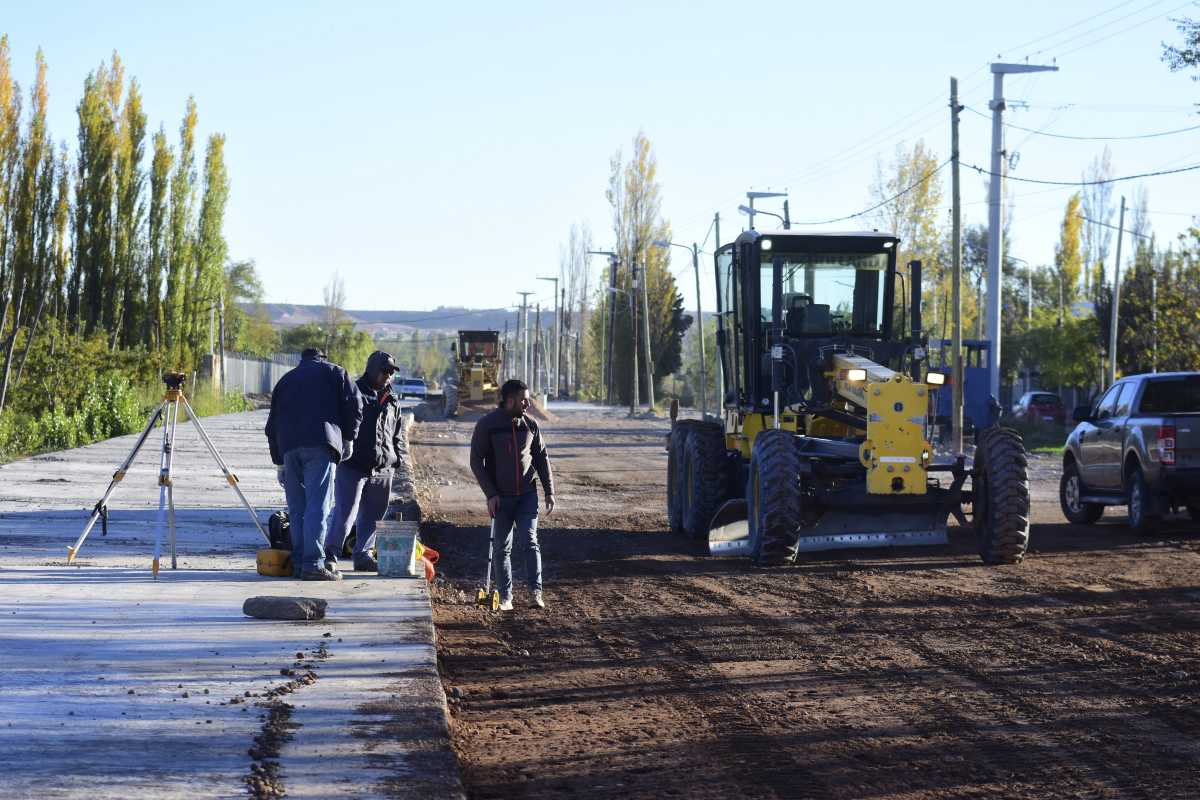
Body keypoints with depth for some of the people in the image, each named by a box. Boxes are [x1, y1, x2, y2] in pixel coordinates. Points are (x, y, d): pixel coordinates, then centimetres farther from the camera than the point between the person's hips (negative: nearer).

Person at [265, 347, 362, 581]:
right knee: (317, 506, -9)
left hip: (288, 447, 4)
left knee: (296, 509, 9)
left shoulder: (285, 380, 29)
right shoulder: (335, 372, 18)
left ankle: (298, 563, 6)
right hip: (319, 446, -4)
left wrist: (279, 463, 30)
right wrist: (348, 438, 15)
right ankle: (313, 564, -17)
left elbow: (272, 424, 27)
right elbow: (354, 405, 4)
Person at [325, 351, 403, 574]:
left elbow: (398, 434, 25)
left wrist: (396, 458, 12)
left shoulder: (392, 401, 17)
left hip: (382, 471, 6)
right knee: (345, 513, -11)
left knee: (372, 516, 10)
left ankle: (363, 556, 18)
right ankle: (330, 555, -8)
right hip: (353, 466, -6)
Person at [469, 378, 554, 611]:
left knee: (531, 541, -10)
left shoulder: (530, 425, 3)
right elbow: (476, 461, -6)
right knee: (502, 548, 4)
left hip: (527, 495, 2)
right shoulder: (487, 425, -7)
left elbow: (542, 458, 11)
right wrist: (490, 493, -12)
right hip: (501, 497, -1)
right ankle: (505, 596, 12)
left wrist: (549, 491, 5)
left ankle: (536, 592, -9)